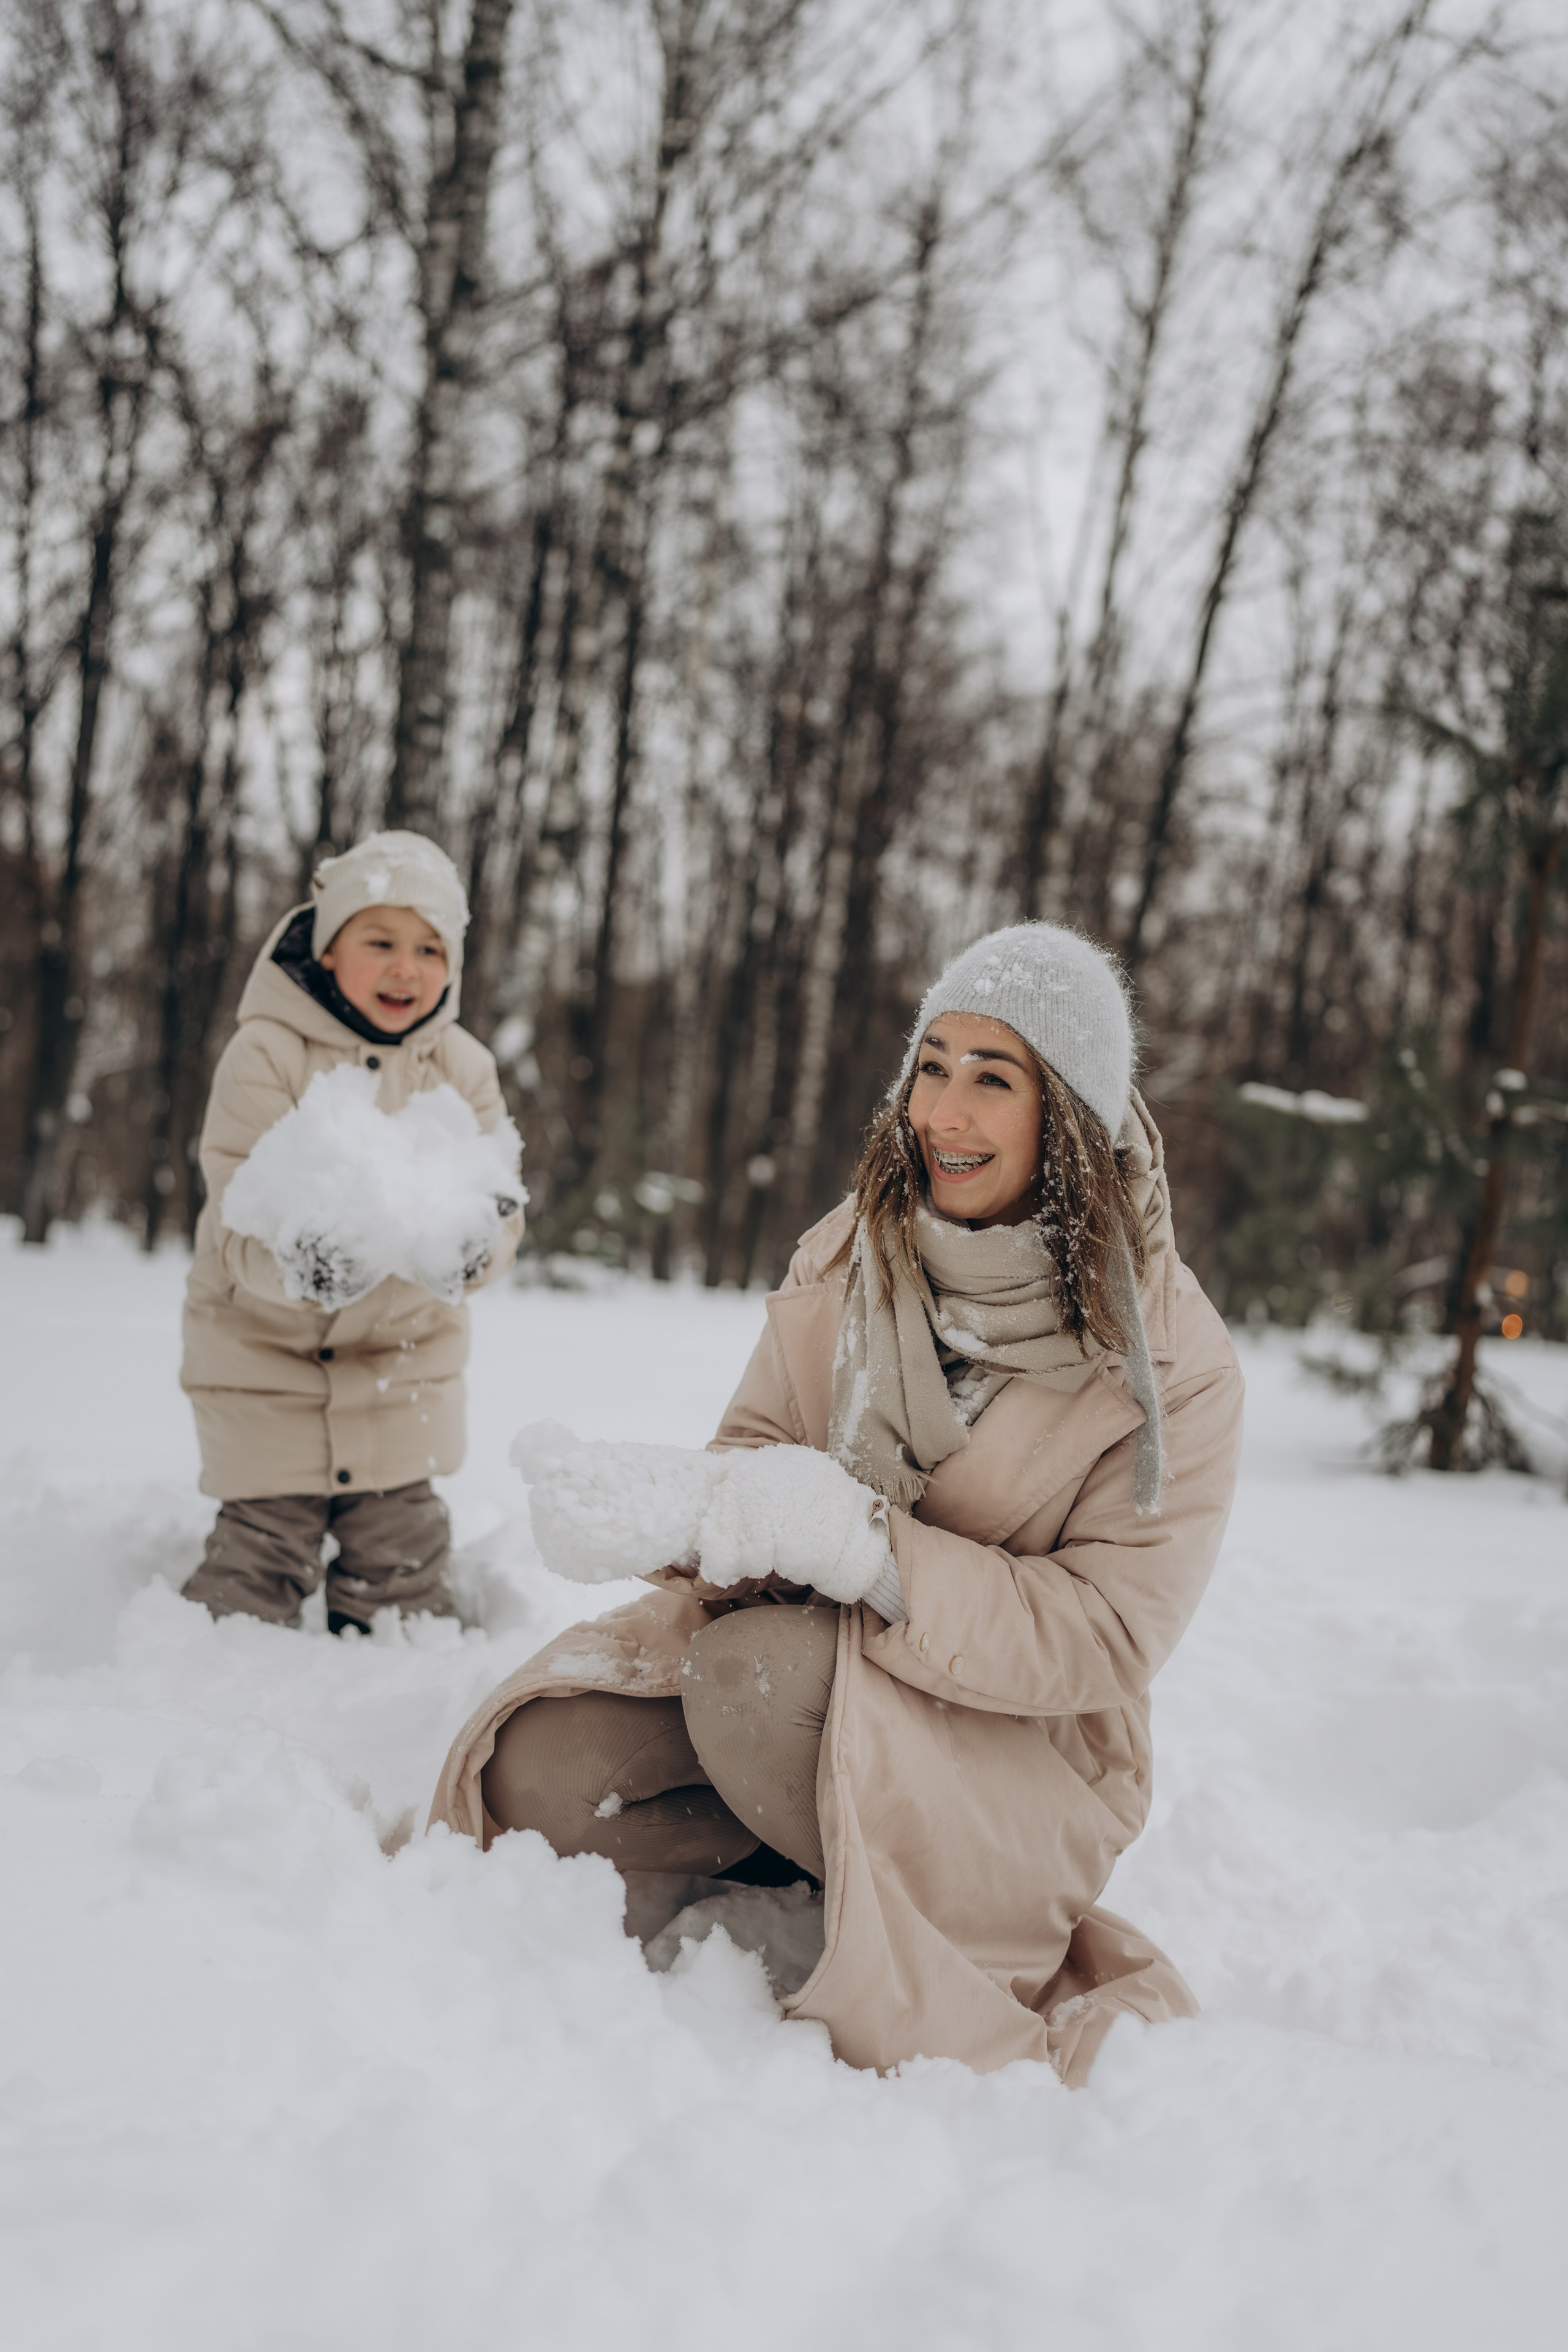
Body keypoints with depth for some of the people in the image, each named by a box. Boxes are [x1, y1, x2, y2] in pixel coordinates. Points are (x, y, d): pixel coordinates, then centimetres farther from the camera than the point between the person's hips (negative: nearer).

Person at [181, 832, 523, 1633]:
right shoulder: (265, 1053, -14)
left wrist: (473, 1246, -32)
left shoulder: (462, 1067, -2)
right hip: (265, 1342, -3)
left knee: (401, 1548, 8)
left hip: (405, 1349, 3)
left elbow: (500, 1206, -8)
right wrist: (304, 1267, -43)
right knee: (264, 1546, 0)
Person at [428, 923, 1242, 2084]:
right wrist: (659, 1504, -25)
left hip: (1018, 1742, -4)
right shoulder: (849, 1252, -3)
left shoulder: (1174, 1363, -16)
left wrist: (870, 1549, -32)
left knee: (753, 1671, -34)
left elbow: (1105, 1635, -19)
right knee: (542, 1769, -19)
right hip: (804, 1649, 5)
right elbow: (755, 1447, 0)